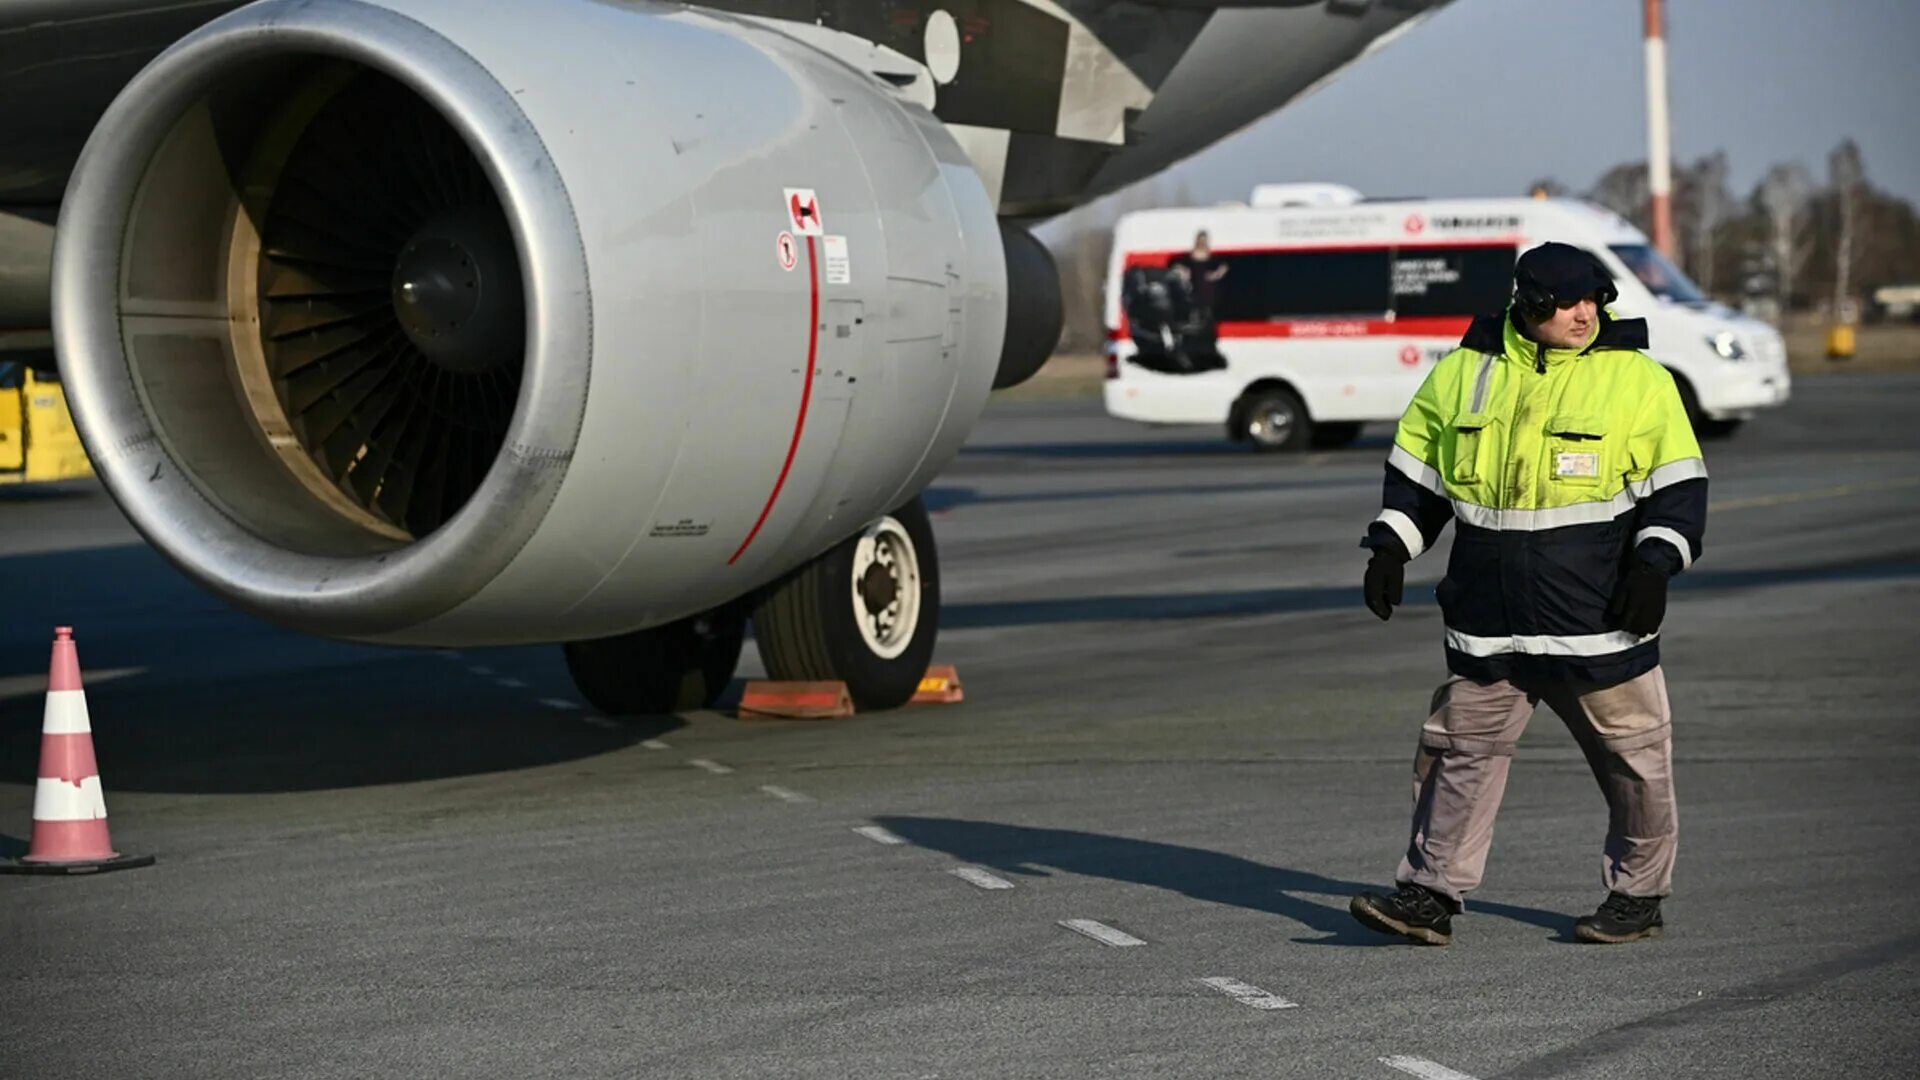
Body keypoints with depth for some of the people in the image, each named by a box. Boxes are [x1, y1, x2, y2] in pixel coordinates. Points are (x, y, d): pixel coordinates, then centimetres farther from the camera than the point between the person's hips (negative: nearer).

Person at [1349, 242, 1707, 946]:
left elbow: (1678, 483, 0)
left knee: (1632, 758, 6)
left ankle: (1638, 894, 22)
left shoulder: (1636, 378, -3)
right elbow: (1416, 467, 15)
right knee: (1461, 750, 4)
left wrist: (1655, 564, -12)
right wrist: (1392, 545, 7)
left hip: (1600, 618, -2)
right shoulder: (1465, 371, 4)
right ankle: (1431, 894, 9)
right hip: (1487, 621, 3)